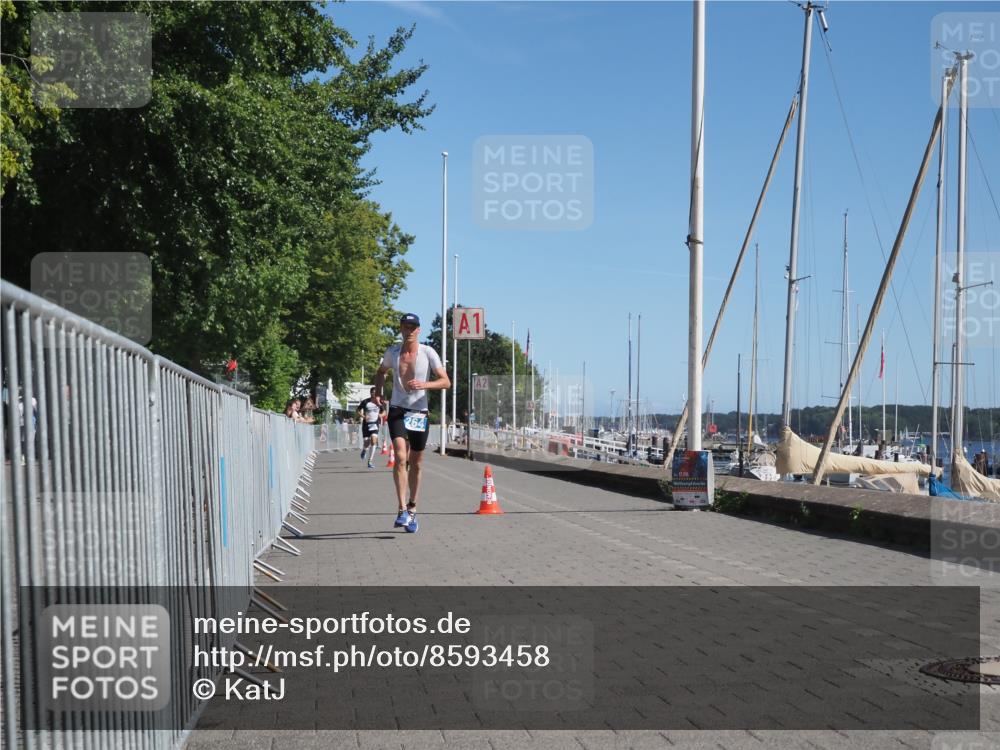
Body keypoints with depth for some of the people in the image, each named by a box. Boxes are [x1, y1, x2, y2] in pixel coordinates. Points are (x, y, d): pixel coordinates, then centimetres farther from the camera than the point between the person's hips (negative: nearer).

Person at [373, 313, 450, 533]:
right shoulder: (392, 352, 1)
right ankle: (402, 510, -19)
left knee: (416, 463, 10)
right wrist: (378, 391, 2)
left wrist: (424, 385, -26)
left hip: (420, 412, 0)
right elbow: (381, 371, 21)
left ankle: (412, 509, 24)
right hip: (397, 410, 0)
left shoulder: (428, 353, -6)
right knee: (400, 457, -18)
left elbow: (446, 382, -9)